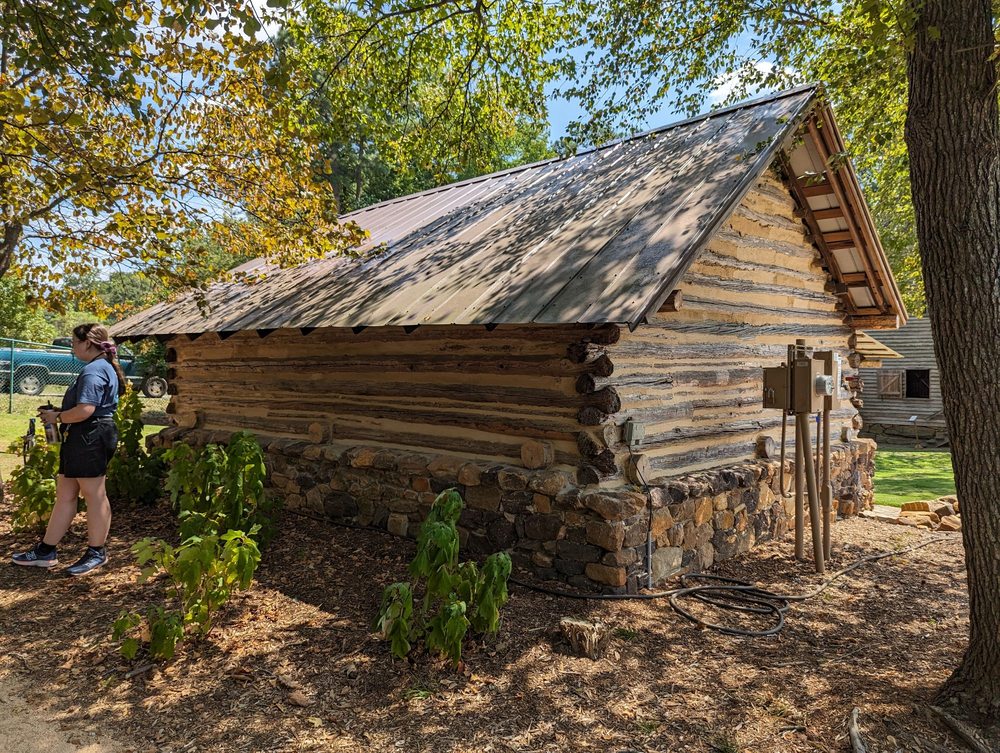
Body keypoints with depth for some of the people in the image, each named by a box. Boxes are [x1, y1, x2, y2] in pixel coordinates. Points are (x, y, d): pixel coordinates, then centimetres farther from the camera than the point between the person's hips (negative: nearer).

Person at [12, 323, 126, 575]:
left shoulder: (93, 370, -16)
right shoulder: (104, 367, 18)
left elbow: (85, 410, -26)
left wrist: (57, 417, -9)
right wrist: (59, 413, 15)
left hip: (90, 439, -11)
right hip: (83, 439, 11)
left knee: (94, 495, 0)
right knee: (64, 495, 14)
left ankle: (97, 553, 12)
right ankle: (46, 551, 22)